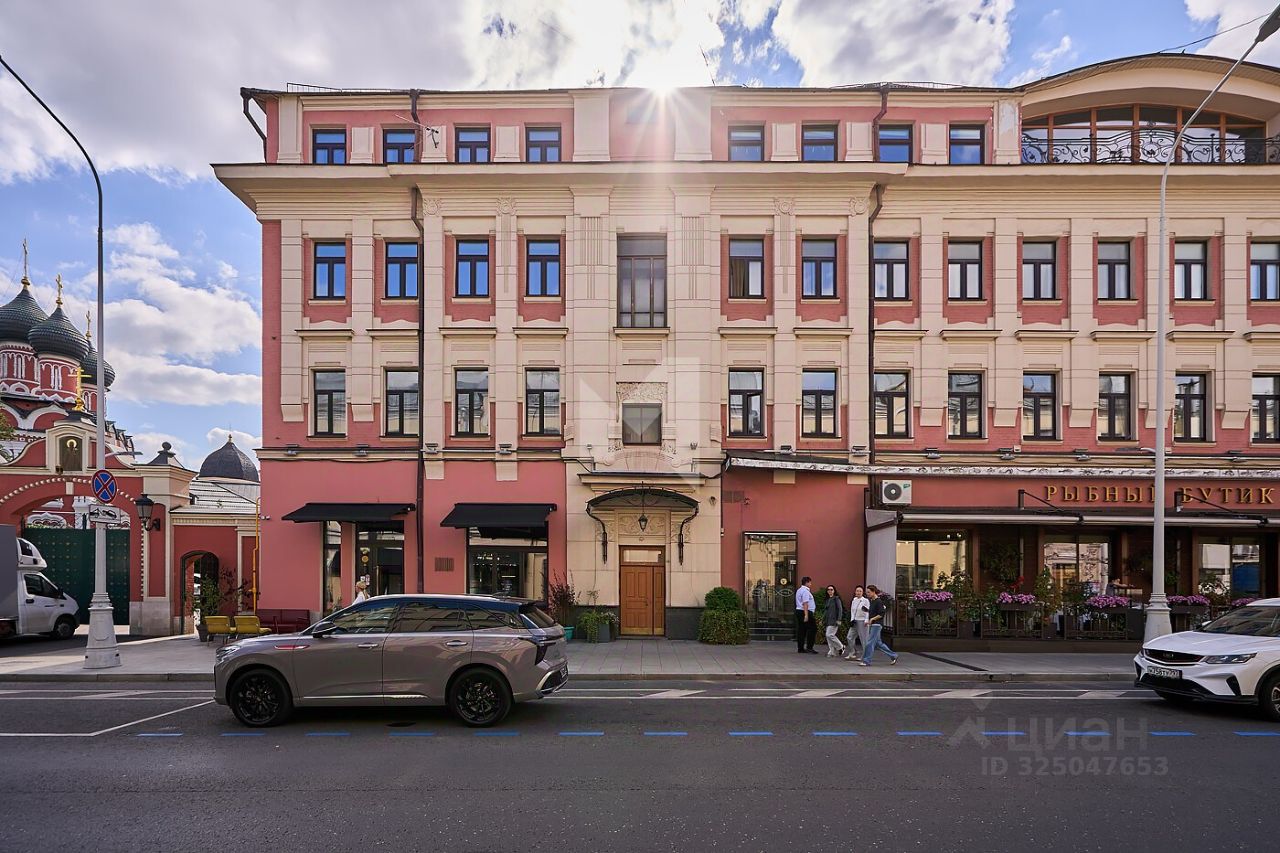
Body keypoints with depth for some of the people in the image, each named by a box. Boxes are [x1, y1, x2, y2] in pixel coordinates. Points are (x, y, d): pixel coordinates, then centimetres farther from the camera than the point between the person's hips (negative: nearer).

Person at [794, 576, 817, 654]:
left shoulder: (799, 590, 19)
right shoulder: (805, 591, -13)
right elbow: (805, 603, -20)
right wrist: (806, 615, -23)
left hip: (798, 611, 10)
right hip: (806, 612, -10)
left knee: (801, 630, 10)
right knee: (812, 628, -7)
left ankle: (800, 648, 11)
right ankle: (809, 647, -10)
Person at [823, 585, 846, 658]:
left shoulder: (836, 598, -5)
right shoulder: (828, 600, 16)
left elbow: (840, 609, -10)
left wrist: (839, 620, -16)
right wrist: (823, 620, 19)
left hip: (834, 620, -8)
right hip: (828, 620, 8)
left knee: (829, 635, -13)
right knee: (828, 636, 4)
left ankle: (841, 647, 5)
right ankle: (832, 652, 9)